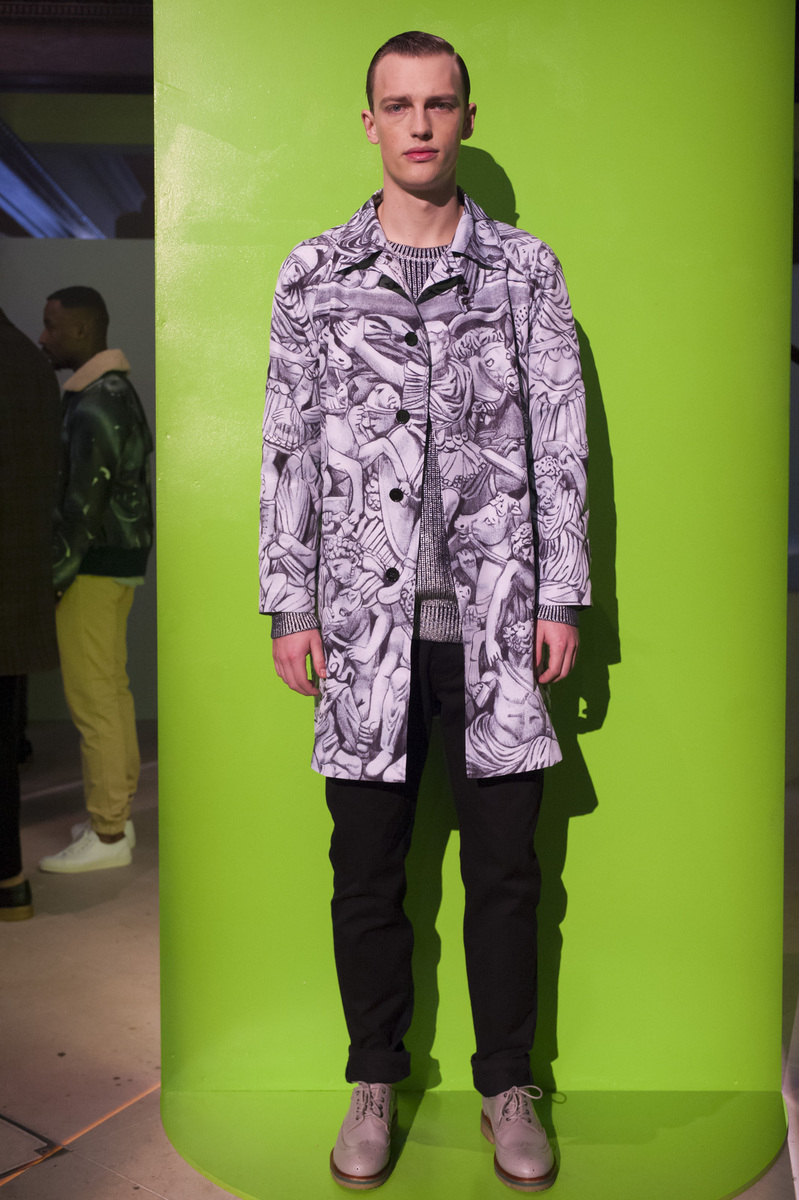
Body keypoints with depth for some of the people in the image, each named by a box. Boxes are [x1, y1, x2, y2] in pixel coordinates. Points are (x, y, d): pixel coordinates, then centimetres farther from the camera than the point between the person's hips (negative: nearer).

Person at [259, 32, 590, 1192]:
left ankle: (509, 1085, 27)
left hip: (496, 618, 0)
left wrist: (562, 597, -1)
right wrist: (290, 608, 0)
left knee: (506, 865, 8)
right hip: (366, 621, 0)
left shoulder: (527, 268, 7)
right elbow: (289, 450, 5)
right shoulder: (314, 273, 7)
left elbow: (562, 444, 5)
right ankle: (376, 1081, 28)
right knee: (367, 867, 9)